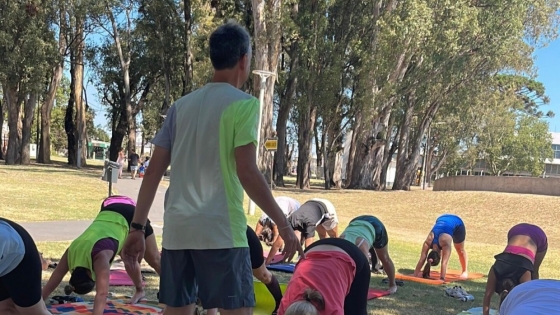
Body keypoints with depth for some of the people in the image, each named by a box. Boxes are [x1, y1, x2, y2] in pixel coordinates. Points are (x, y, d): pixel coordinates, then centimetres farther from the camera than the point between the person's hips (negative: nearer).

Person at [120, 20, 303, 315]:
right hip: (220, 230, -6)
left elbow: (154, 172, 11)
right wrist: (283, 224, -7)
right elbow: (246, 173, -13)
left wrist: (137, 227, 15)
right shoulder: (243, 103, -5)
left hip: (177, 230, 6)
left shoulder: (181, 105, 13)